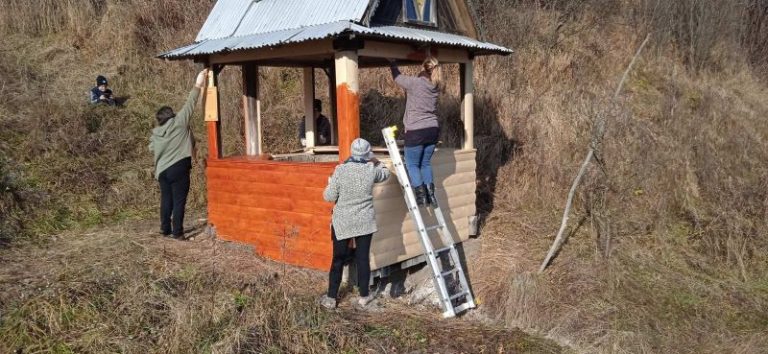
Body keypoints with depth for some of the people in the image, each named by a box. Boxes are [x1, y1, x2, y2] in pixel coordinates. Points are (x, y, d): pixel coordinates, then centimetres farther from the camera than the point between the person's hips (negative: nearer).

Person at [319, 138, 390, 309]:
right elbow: (386, 174, 14)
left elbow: (329, 197, -11)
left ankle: (331, 298, 18)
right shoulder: (372, 170, -9)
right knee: (363, 258, 11)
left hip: (342, 222, -1)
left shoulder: (340, 170, -15)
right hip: (365, 221, 1)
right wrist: (376, 161, 29)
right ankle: (364, 296, 23)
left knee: (338, 259, 10)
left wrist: (331, 183, 8)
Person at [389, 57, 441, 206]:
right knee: (425, 163, 18)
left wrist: (393, 63, 22)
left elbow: (397, 77, 6)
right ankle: (430, 194, 12)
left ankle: (421, 195, 1)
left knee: (412, 164, 7)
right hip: (433, 130, 6)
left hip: (416, 132, -6)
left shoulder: (415, 82, -12)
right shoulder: (435, 86, 6)